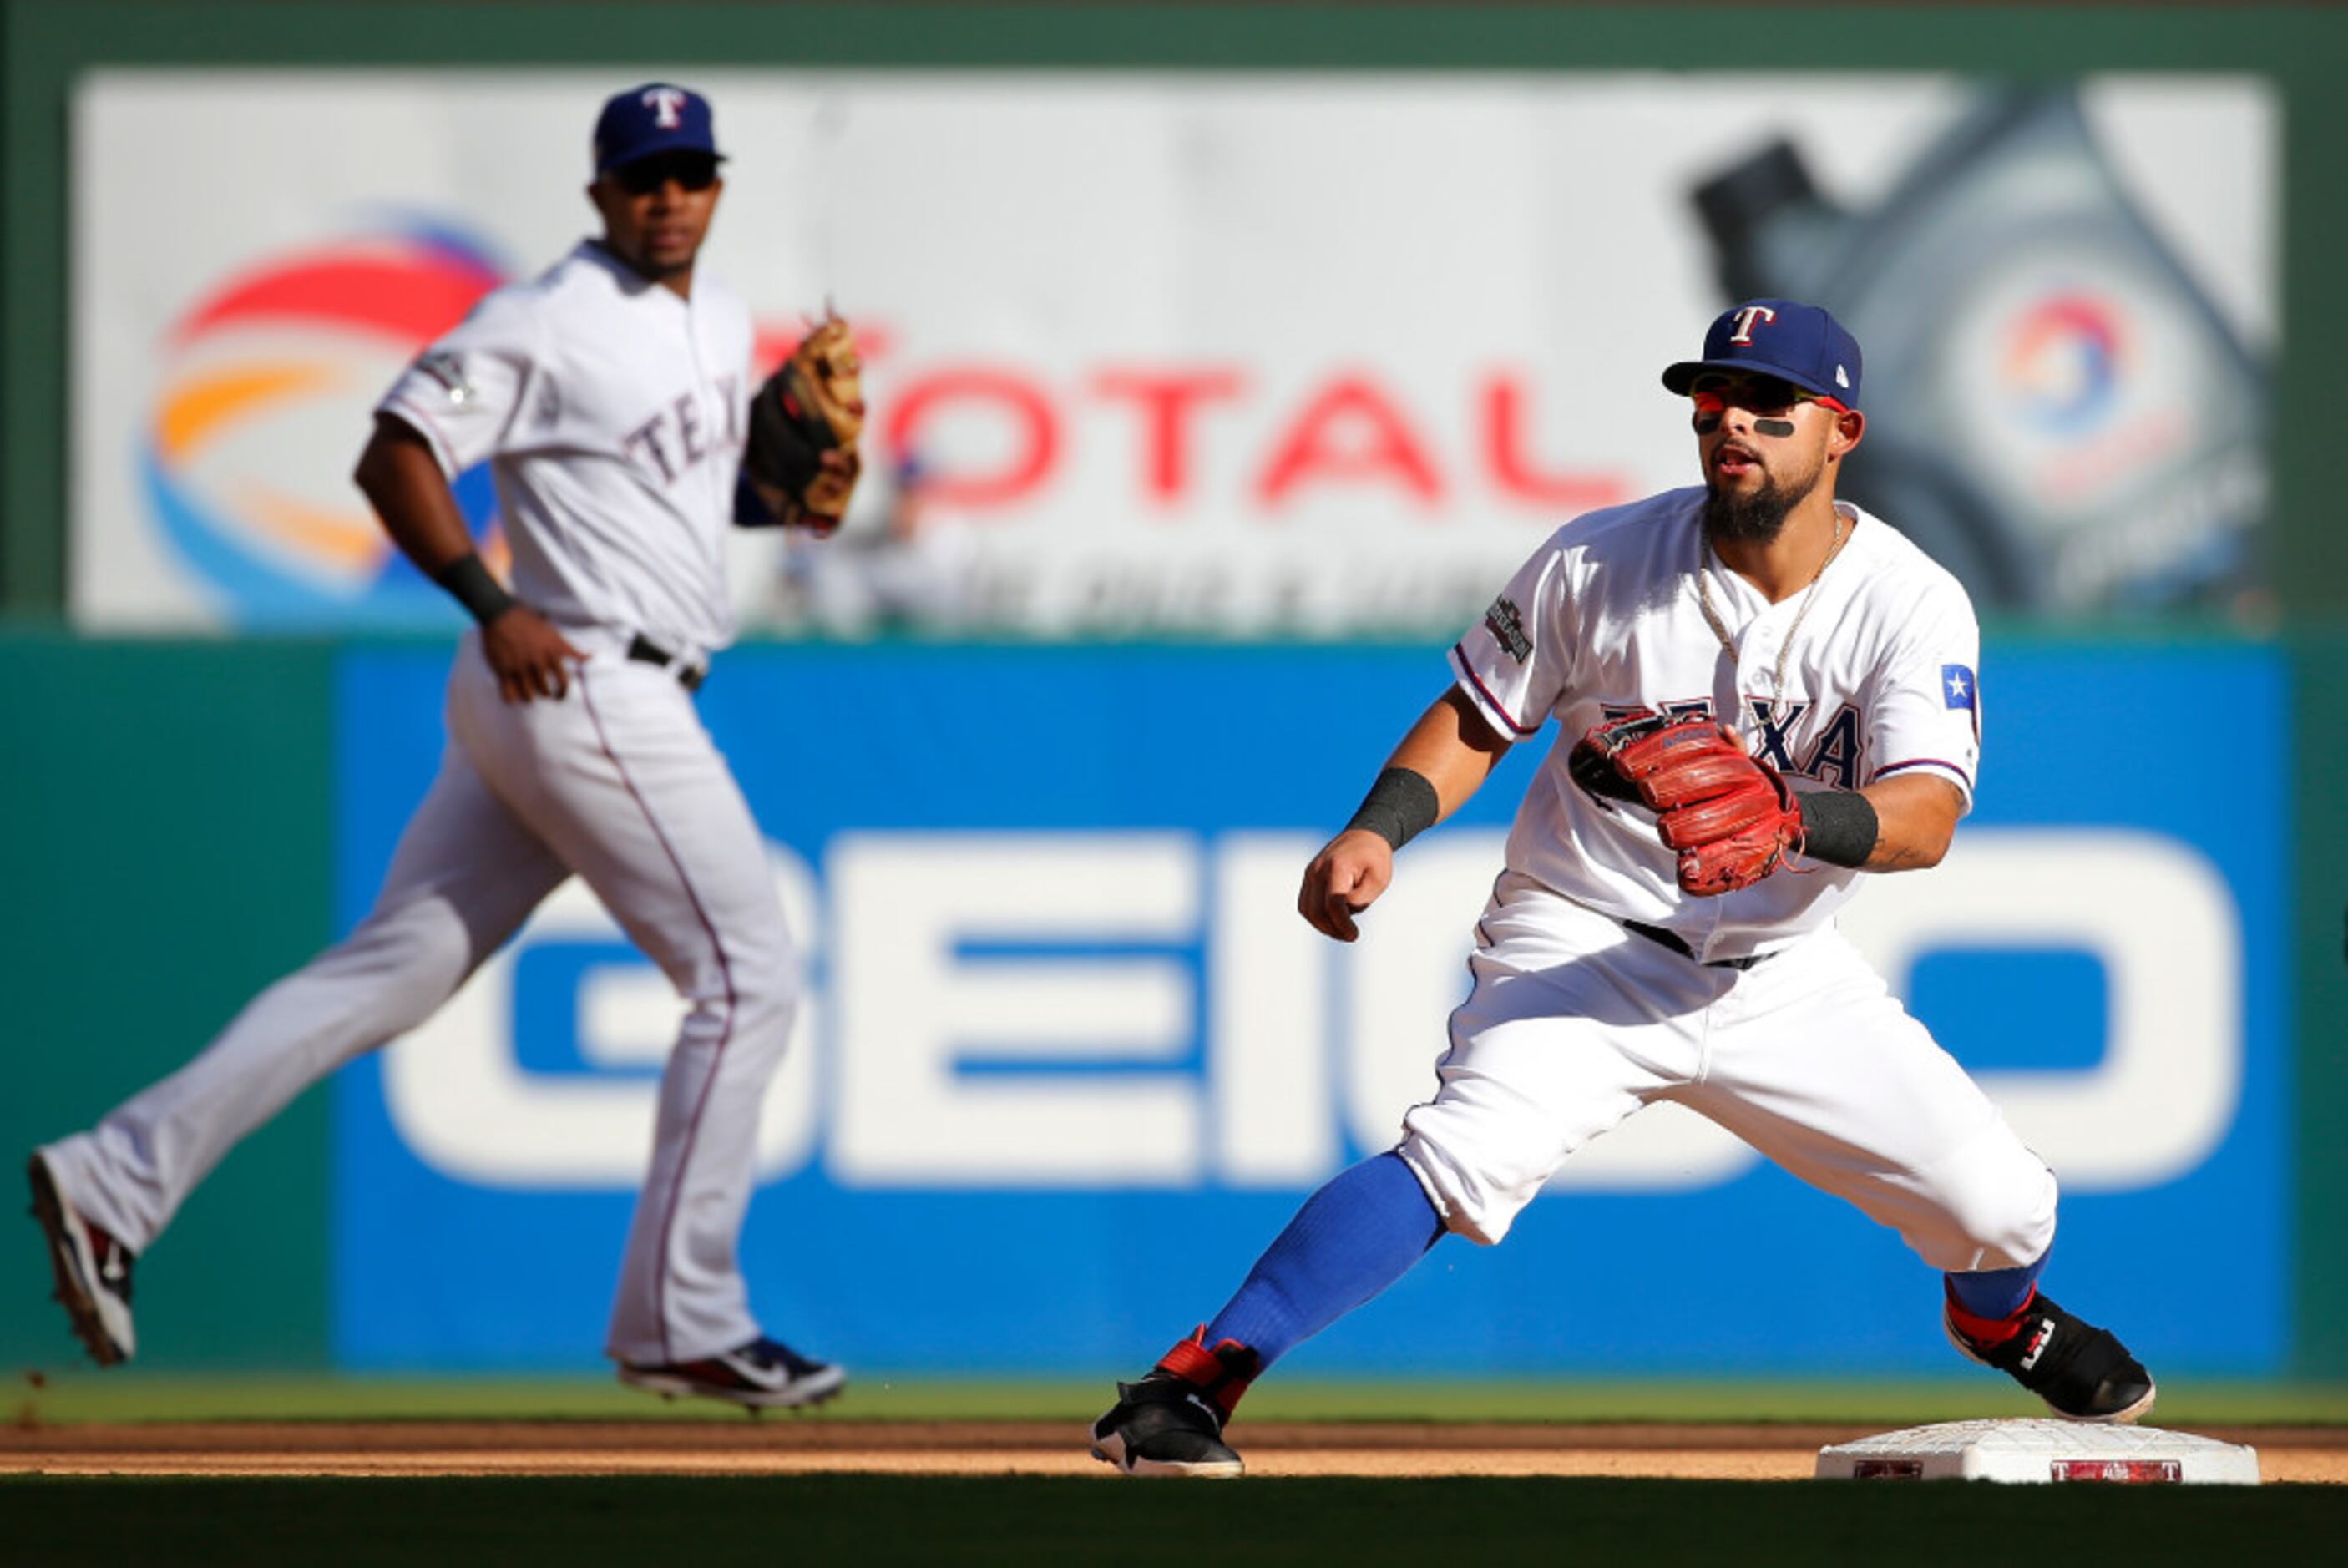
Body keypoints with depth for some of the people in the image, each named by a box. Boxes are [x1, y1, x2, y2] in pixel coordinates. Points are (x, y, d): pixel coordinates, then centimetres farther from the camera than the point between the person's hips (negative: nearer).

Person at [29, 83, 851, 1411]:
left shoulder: (722, 323, 16)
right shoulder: (550, 321, -11)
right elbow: (397, 454, -13)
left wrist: (786, 496, 7)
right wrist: (491, 604, -21)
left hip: (590, 708, 9)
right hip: (584, 690, -9)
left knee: (393, 970, 8)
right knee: (747, 978, -5)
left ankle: (117, 1180, 7)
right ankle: (682, 1324, 1)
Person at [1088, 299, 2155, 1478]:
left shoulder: (1912, 604, -10)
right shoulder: (1600, 563, -9)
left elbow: (1926, 816, -23)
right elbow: (1480, 715, 2)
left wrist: (1793, 823, -43)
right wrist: (1378, 829, -16)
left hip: (1782, 972, 3)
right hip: (1583, 942, -3)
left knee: (2001, 1205, 2)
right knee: (1469, 1154, -31)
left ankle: (1998, 1317, 42)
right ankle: (1184, 1387, -33)